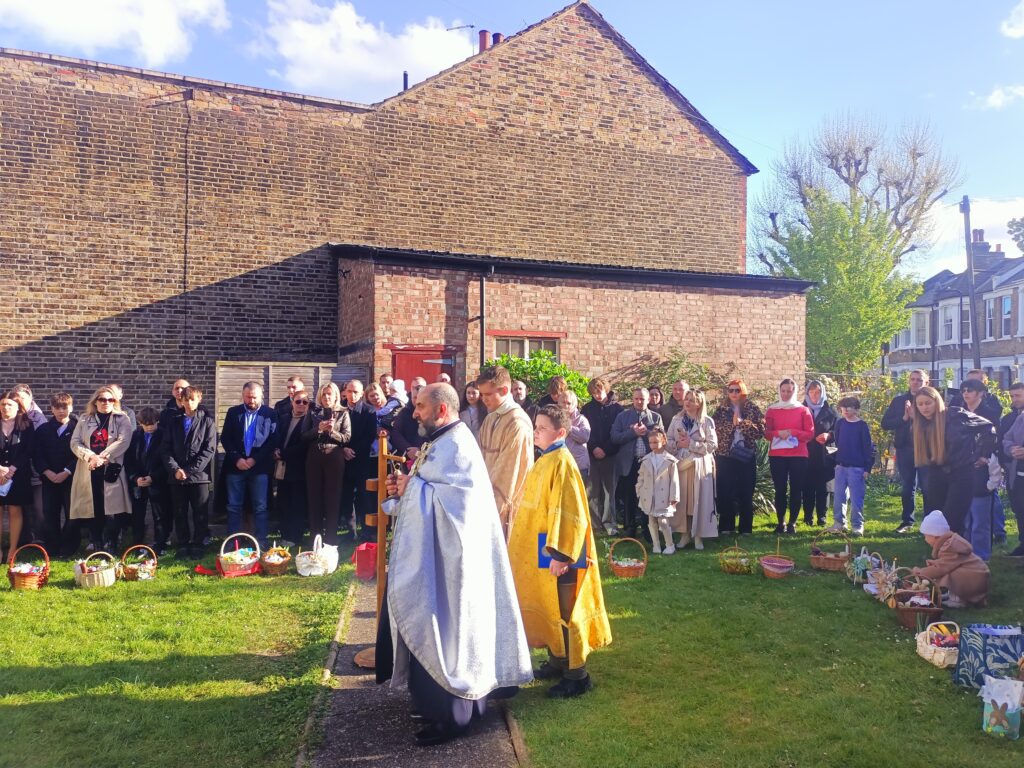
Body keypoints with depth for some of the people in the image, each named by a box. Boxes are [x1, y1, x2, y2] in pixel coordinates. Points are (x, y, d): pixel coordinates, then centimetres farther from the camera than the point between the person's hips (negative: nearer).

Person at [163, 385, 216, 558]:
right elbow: (167, 448, 6)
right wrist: (175, 469, -10)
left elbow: (209, 449, -6)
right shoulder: (174, 422, 12)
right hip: (177, 476, 3)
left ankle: (198, 546, 11)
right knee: (180, 514, 8)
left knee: (200, 514, 2)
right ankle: (182, 547, 17)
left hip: (199, 475, -3)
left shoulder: (207, 421, 2)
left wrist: (189, 470, -12)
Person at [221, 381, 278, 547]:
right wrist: (237, 459, -9)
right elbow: (225, 438, 3)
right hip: (235, 465, 2)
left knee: (260, 507, 2)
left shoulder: (270, 414, 0)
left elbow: (272, 441, -4)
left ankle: (261, 542, 9)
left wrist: (255, 459, -11)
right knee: (234, 506, 7)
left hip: (260, 466, -2)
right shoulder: (233, 412, 6)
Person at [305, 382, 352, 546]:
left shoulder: (343, 413, 5)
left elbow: (347, 437, -2)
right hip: (314, 458, 2)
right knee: (314, 497, 4)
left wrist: (332, 431, -17)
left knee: (333, 497, 1)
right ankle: (315, 537, 14)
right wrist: (318, 429, -11)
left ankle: (331, 538, 9)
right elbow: (304, 436, 5)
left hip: (334, 458, -2)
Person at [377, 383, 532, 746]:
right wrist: (405, 486, 1)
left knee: (443, 632, -1)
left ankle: (449, 714, 11)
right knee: (432, 630, 17)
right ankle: (437, 700, 31)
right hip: (431, 552, 10)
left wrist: (411, 487, -19)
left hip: (447, 557, -10)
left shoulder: (458, 447, -18)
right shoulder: (440, 442, 14)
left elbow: (456, 498, -28)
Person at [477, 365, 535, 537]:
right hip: (489, 498, 7)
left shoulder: (518, 424, -17)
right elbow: (484, 459, 10)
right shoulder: (491, 418, 8)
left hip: (505, 504, -7)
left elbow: (508, 471, -17)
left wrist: (495, 506, -12)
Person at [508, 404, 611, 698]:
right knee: (548, 607, 18)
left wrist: (559, 554, -24)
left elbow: (567, 513, -22)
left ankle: (577, 675, 11)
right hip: (540, 550, 9)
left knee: (564, 611, 0)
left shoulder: (561, 463, -19)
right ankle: (557, 661, 32)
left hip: (557, 552, -9)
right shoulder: (545, 461, 10)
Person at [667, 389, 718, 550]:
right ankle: (684, 534, 12)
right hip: (680, 464, 3)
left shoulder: (707, 421, 0)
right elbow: (668, 441, 9)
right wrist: (678, 444, -11)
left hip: (700, 466, -2)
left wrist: (691, 444, -13)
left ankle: (698, 535, 7)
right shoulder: (676, 420, 9)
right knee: (681, 499, 2)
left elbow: (712, 445, -6)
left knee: (698, 500, -2)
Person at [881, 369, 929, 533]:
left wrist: (916, 417, -20)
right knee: (907, 487, 11)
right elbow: (885, 423, 2)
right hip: (905, 450, 3)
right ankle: (907, 521, 21)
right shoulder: (898, 400, 7)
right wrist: (904, 418, -11)